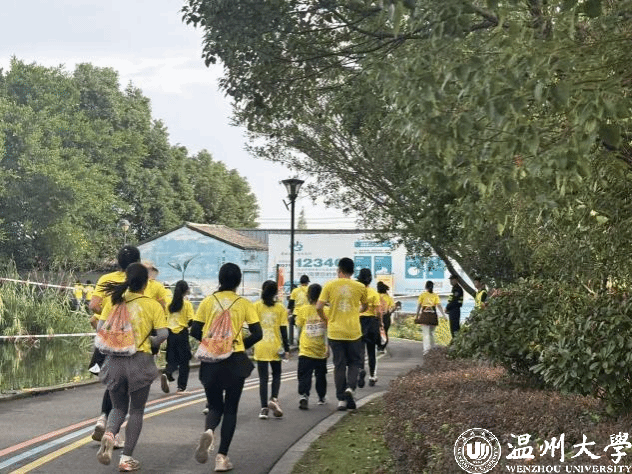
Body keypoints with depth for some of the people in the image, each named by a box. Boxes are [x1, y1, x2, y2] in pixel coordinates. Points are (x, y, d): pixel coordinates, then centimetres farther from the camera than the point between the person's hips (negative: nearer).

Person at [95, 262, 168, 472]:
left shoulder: (113, 301, 2)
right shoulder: (152, 305, -4)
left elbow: (100, 329, -3)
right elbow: (163, 334, -11)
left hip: (115, 360, 2)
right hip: (140, 361, -2)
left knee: (119, 407, 19)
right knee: (136, 411, 12)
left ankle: (109, 434, -13)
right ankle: (126, 458, 10)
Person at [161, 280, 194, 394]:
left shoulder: (170, 304, 4)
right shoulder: (187, 304, -8)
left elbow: (165, 319, 8)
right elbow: (190, 321, -10)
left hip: (171, 333, 4)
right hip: (182, 334, -4)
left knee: (172, 359, 13)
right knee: (184, 361, 7)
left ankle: (166, 374, -17)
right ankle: (181, 387, 7)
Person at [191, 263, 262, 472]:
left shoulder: (208, 301, 1)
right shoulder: (244, 304, -3)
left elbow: (195, 331, 0)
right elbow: (257, 334, -6)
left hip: (211, 361, 1)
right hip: (235, 361, -1)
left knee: (215, 406, 16)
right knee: (230, 409, 11)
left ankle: (208, 431, -17)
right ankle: (222, 456, 5)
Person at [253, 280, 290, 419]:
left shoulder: (256, 306, -2)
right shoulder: (280, 308, -1)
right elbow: (283, 330, -3)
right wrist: (286, 348, 1)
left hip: (260, 347, 0)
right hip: (275, 347, 0)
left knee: (263, 378, 5)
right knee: (276, 374, 17)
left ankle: (264, 408, 0)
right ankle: (274, 398, -5)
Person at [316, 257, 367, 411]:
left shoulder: (330, 285, -3)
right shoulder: (360, 287, 0)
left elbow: (319, 307, -8)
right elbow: (364, 306, 16)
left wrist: (325, 319, 10)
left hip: (335, 332, 0)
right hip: (353, 332, 0)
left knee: (339, 365, 8)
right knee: (354, 362, 14)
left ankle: (341, 399, 9)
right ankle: (350, 387, -10)